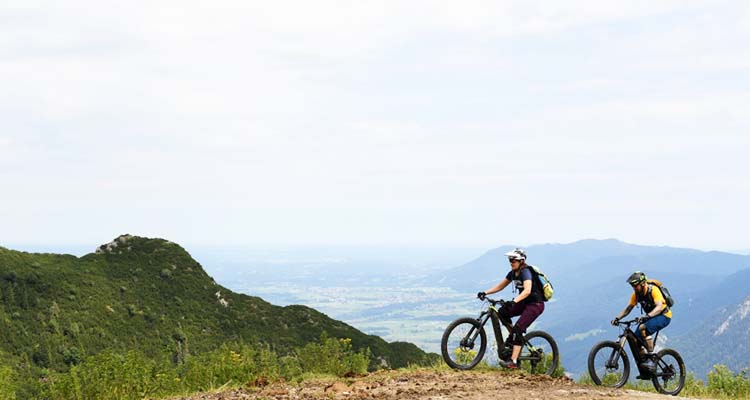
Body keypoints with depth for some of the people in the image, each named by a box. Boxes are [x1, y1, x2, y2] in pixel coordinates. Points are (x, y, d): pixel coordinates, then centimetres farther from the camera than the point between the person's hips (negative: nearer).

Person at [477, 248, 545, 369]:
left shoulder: (525, 272, -21)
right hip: (524, 303, 8)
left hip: (535, 304, -8)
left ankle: (513, 361, -24)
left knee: (518, 328, -21)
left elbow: (527, 290, -37)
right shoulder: (513, 273, 5)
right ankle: (514, 338, 8)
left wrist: (514, 301, -51)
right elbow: (500, 286, 11)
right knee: (502, 313, -8)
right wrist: (485, 292, -4)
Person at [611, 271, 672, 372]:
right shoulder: (636, 294, -4)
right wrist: (618, 318, -12)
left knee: (643, 328, -34)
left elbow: (659, 307, -37)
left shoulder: (653, 290, -24)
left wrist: (647, 316, -52)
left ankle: (651, 360, -31)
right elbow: (629, 308, 3)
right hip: (650, 317, 8)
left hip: (664, 316, -8)